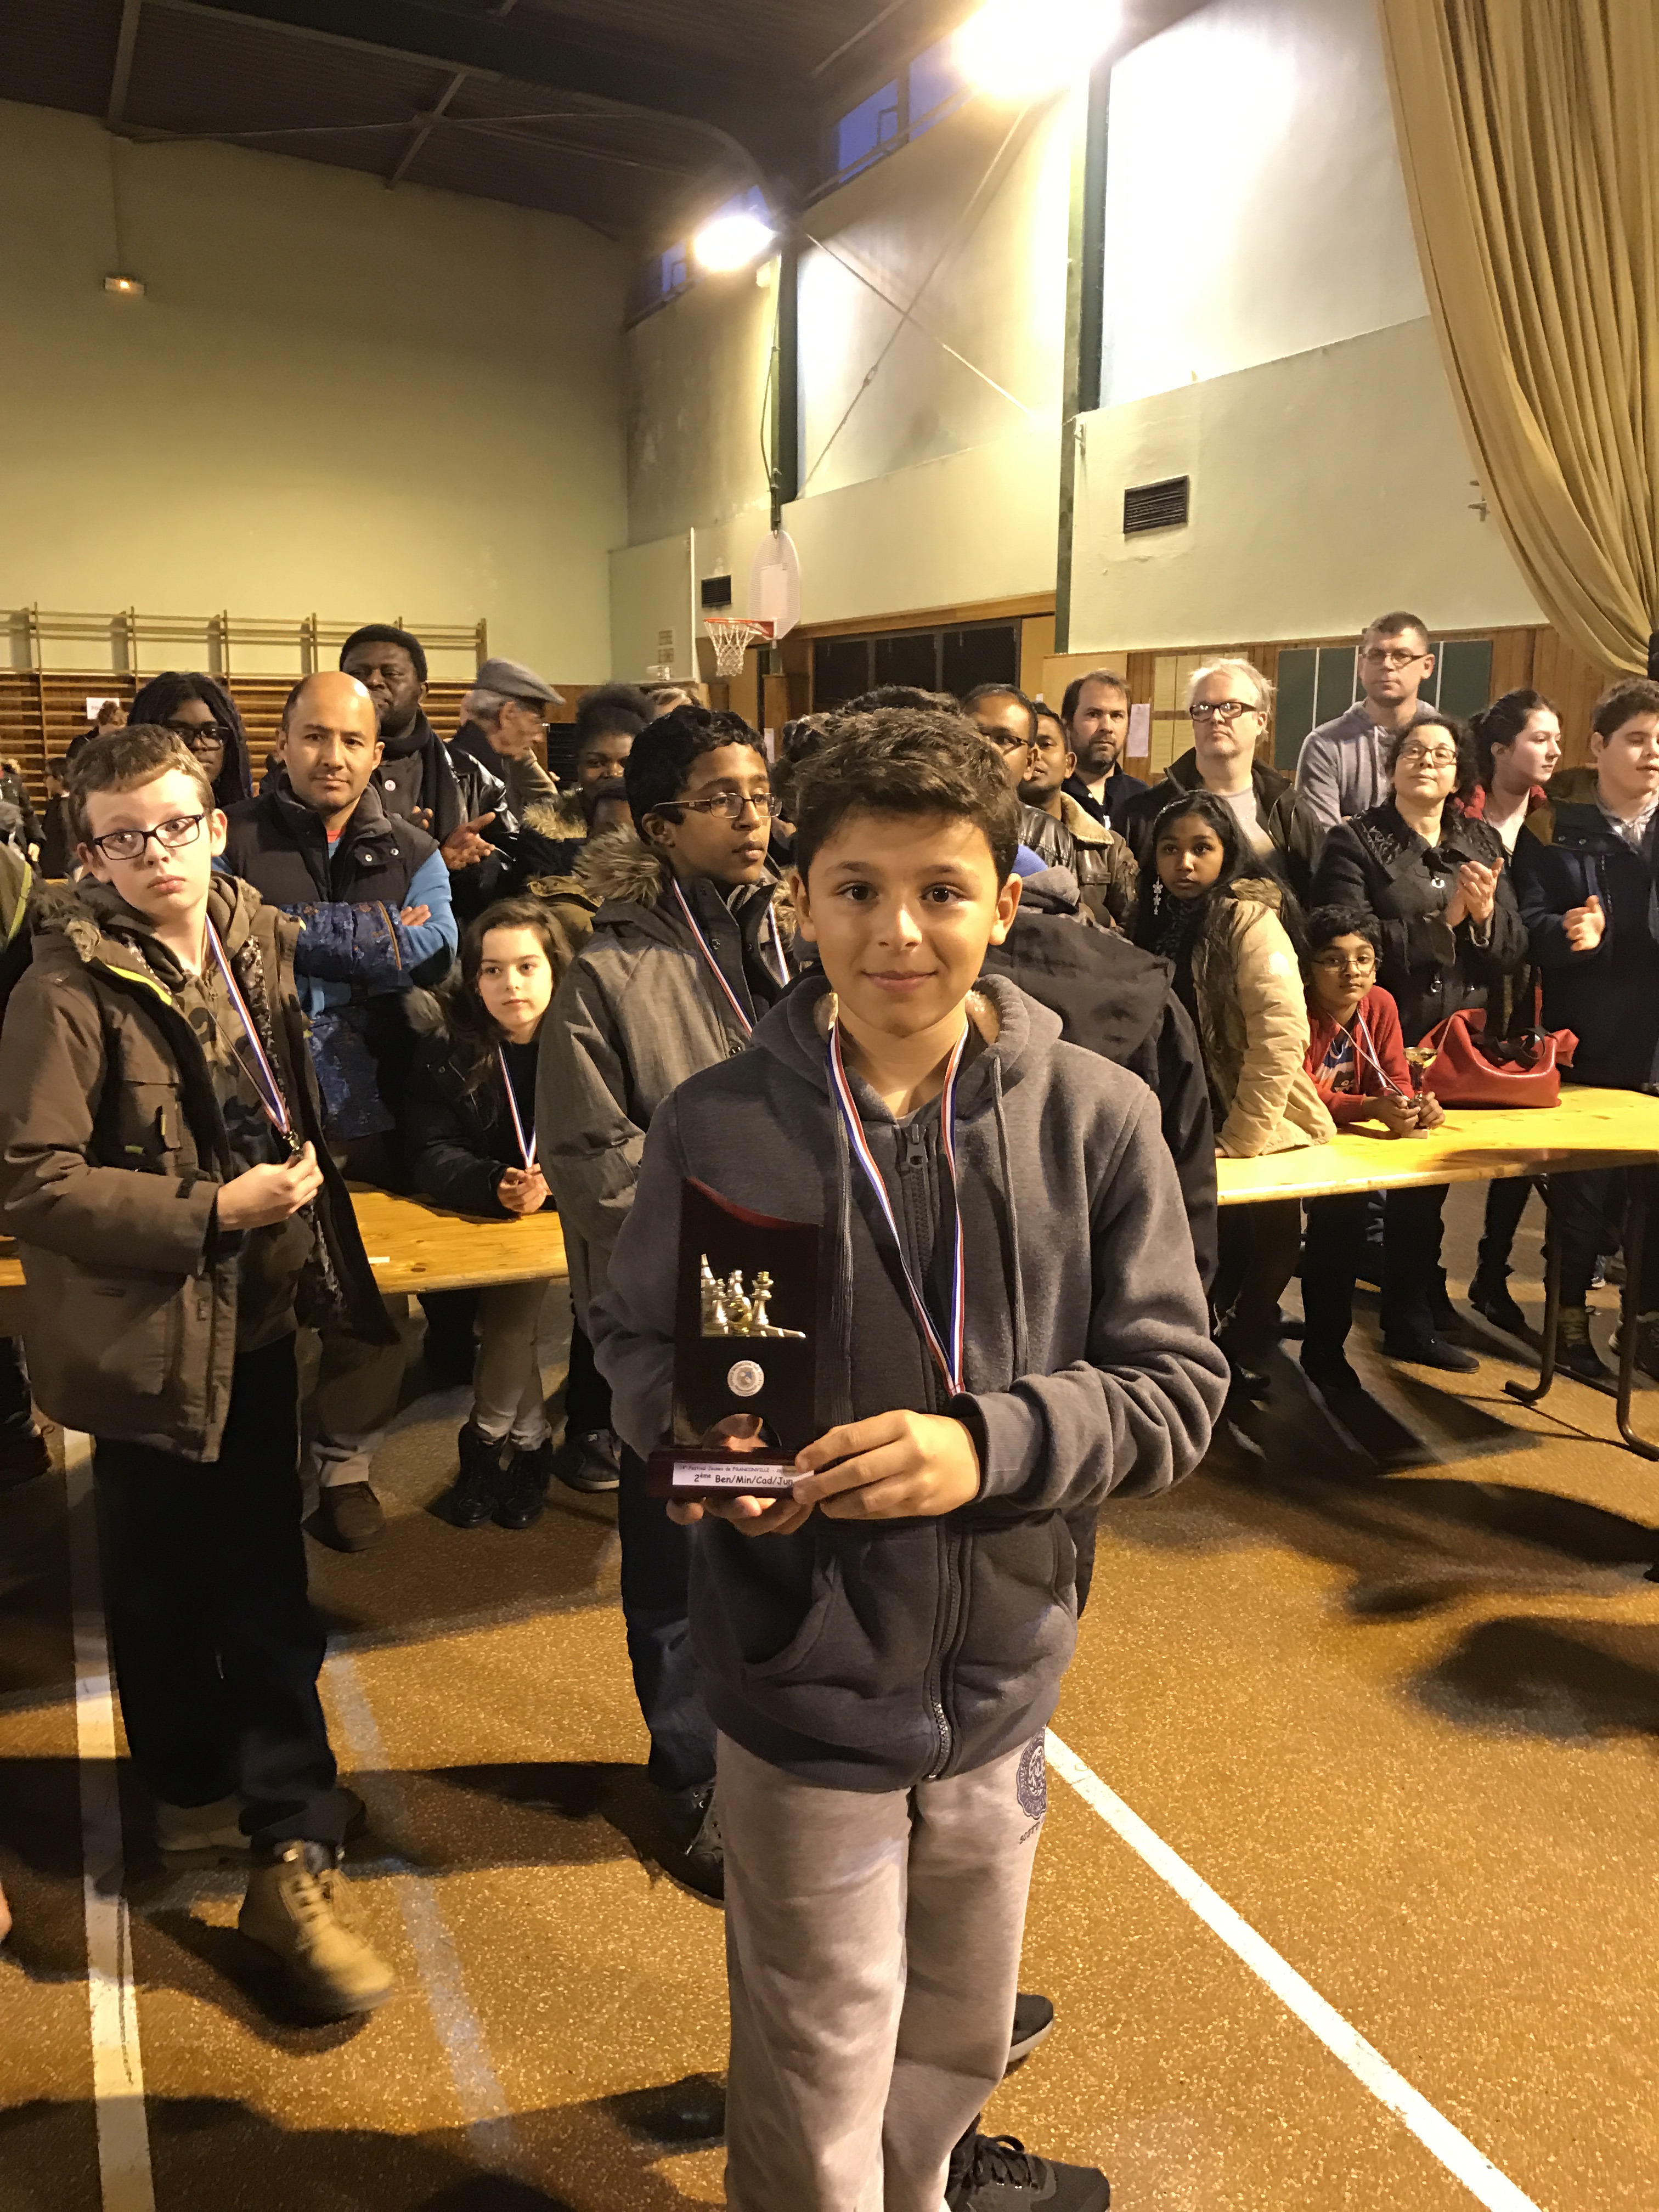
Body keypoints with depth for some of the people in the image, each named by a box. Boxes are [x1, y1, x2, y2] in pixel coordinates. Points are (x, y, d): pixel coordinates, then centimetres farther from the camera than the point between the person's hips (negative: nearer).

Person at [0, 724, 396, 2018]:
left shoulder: (258, 941, 3)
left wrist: (303, 1188, 7)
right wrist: (214, 1210, -20)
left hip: (260, 1314, 5)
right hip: (148, 1333, -5)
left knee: (267, 1585, 13)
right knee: (168, 1586, 13)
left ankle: (291, 1850, 29)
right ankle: (201, 1787, 38)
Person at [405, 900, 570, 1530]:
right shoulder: (448, 1046, -6)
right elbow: (431, 1154, -11)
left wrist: (555, 1181, -32)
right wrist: (497, 1187, -30)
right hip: (482, 1222, 1)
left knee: (513, 1302, -21)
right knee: (510, 1304, -21)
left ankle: (489, 1440, 5)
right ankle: (526, 1444, 3)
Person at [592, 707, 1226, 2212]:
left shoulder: (1095, 1119, -12)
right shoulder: (719, 1125, -13)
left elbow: (1178, 1386, -9)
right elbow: (637, 1341, 0)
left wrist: (989, 1443, -25)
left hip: (1003, 1685, 2)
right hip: (804, 1691, -2)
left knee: (956, 2047, 27)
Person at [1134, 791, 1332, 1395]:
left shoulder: (1248, 920, -11)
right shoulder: (1160, 924, 8)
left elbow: (1281, 1037, -19)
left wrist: (1241, 1142, -19)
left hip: (1259, 1137, -4)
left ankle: (1240, 1357, 16)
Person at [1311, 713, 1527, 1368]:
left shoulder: (1483, 843, 10)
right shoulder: (1355, 842, -4)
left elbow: (1514, 950, 5)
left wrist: (1486, 914, -15)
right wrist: (1444, 920, -21)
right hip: (1389, 1040, -5)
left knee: (1433, 1175, 16)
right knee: (1410, 1178, 2)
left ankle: (1419, 1304, 36)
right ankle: (1412, 1320, 18)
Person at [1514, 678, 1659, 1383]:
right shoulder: (1555, 831, 2)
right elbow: (1528, 925, -8)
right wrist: (1567, 934, -28)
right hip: (1588, 1046, -3)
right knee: (1581, 1189, 6)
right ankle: (1571, 1318, 22)